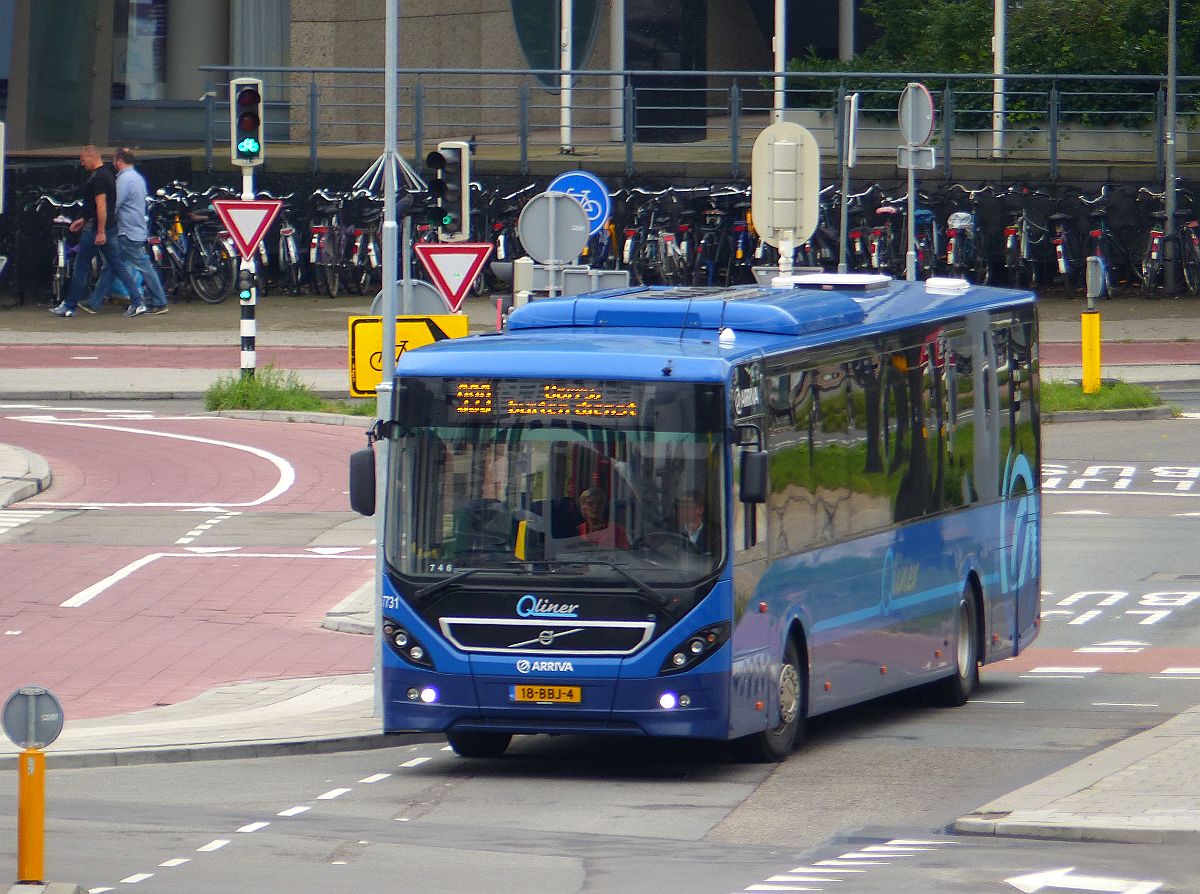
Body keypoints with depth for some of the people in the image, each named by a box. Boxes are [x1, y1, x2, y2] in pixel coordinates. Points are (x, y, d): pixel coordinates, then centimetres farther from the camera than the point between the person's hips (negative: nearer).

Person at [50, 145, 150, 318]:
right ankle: (137, 303, -3)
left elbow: (101, 205, -23)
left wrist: (100, 232, -25)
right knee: (118, 267, 6)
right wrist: (84, 220, 28)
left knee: (80, 268, 2)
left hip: (95, 231, -9)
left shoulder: (97, 178, -16)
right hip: (111, 228, 9)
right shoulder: (108, 175, 16)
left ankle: (69, 307, 9)